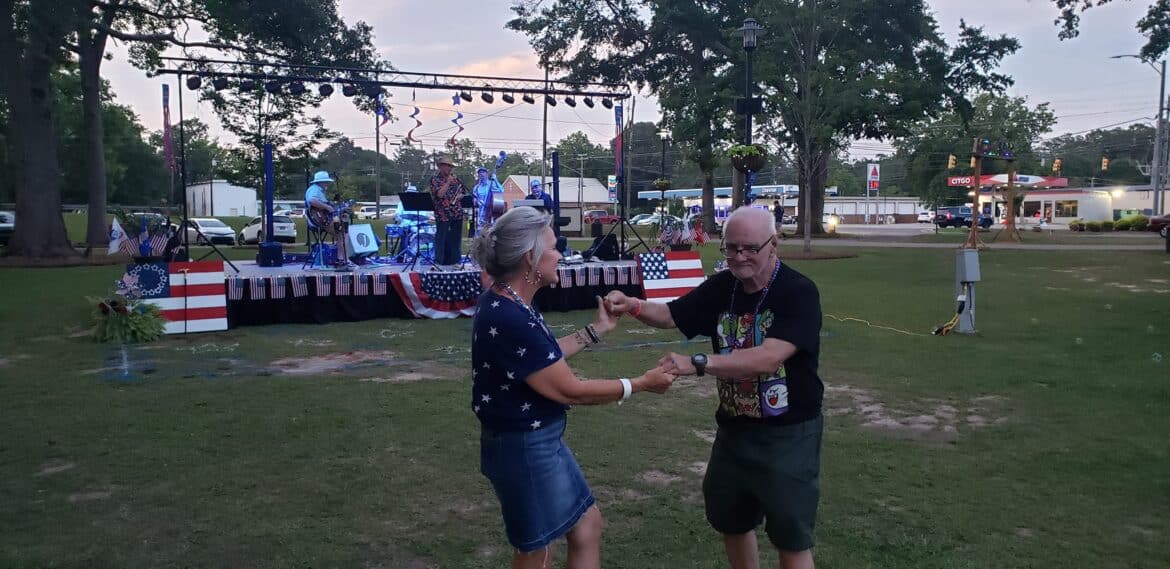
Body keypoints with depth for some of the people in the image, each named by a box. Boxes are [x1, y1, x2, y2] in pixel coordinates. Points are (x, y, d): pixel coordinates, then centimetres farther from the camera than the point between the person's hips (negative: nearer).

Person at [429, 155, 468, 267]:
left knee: (456, 238, 8)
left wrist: (457, 197, -2)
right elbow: (439, 194, -15)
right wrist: (448, 182, -16)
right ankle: (439, 261, 3)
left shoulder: (455, 178, 12)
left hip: (457, 213, 5)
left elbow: (464, 191, 18)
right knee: (442, 239, -4)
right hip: (442, 214, -5)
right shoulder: (435, 179, -2)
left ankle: (454, 261, 17)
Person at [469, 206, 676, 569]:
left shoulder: (508, 303, 1)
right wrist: (642, 384, -13)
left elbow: (546, 356, 15)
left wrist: (597, 330, 17)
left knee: (587, 524, 22)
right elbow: (571, 391, -23)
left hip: (540, 440, 10)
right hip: (523, 447, -10)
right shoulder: (508, 319, -30)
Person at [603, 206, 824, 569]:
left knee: (791, 537, 6)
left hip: (788, 432, -6)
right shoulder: (721, 287, -1)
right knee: (729, 521, 22)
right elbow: (671, 315, 10)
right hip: (733, 427, 6)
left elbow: (768, 359, -32)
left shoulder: (799, 292, -20)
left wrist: (697, 364, -38)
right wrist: (633, 306, -10)